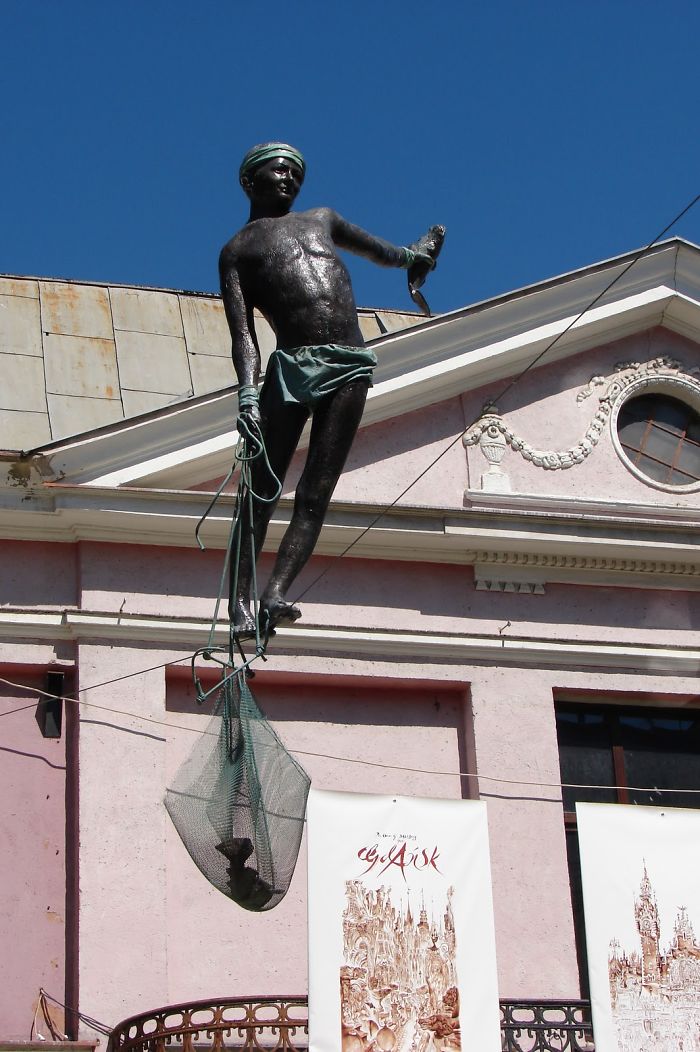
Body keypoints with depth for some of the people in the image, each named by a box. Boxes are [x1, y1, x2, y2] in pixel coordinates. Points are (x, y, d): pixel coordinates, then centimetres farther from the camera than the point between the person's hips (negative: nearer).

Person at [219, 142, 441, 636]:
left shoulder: (323, 220, 28)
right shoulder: (237, 251, 14)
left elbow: (373, 247, 49)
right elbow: (243, 333, 2)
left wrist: (408, 255, 66)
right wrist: (248, 392, -13)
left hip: (351, 367, 3)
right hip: (291, 365, -3)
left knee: (315, 495, -10)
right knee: (262, 490, -9)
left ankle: (275, 594, -17)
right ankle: (240, 600, -11)